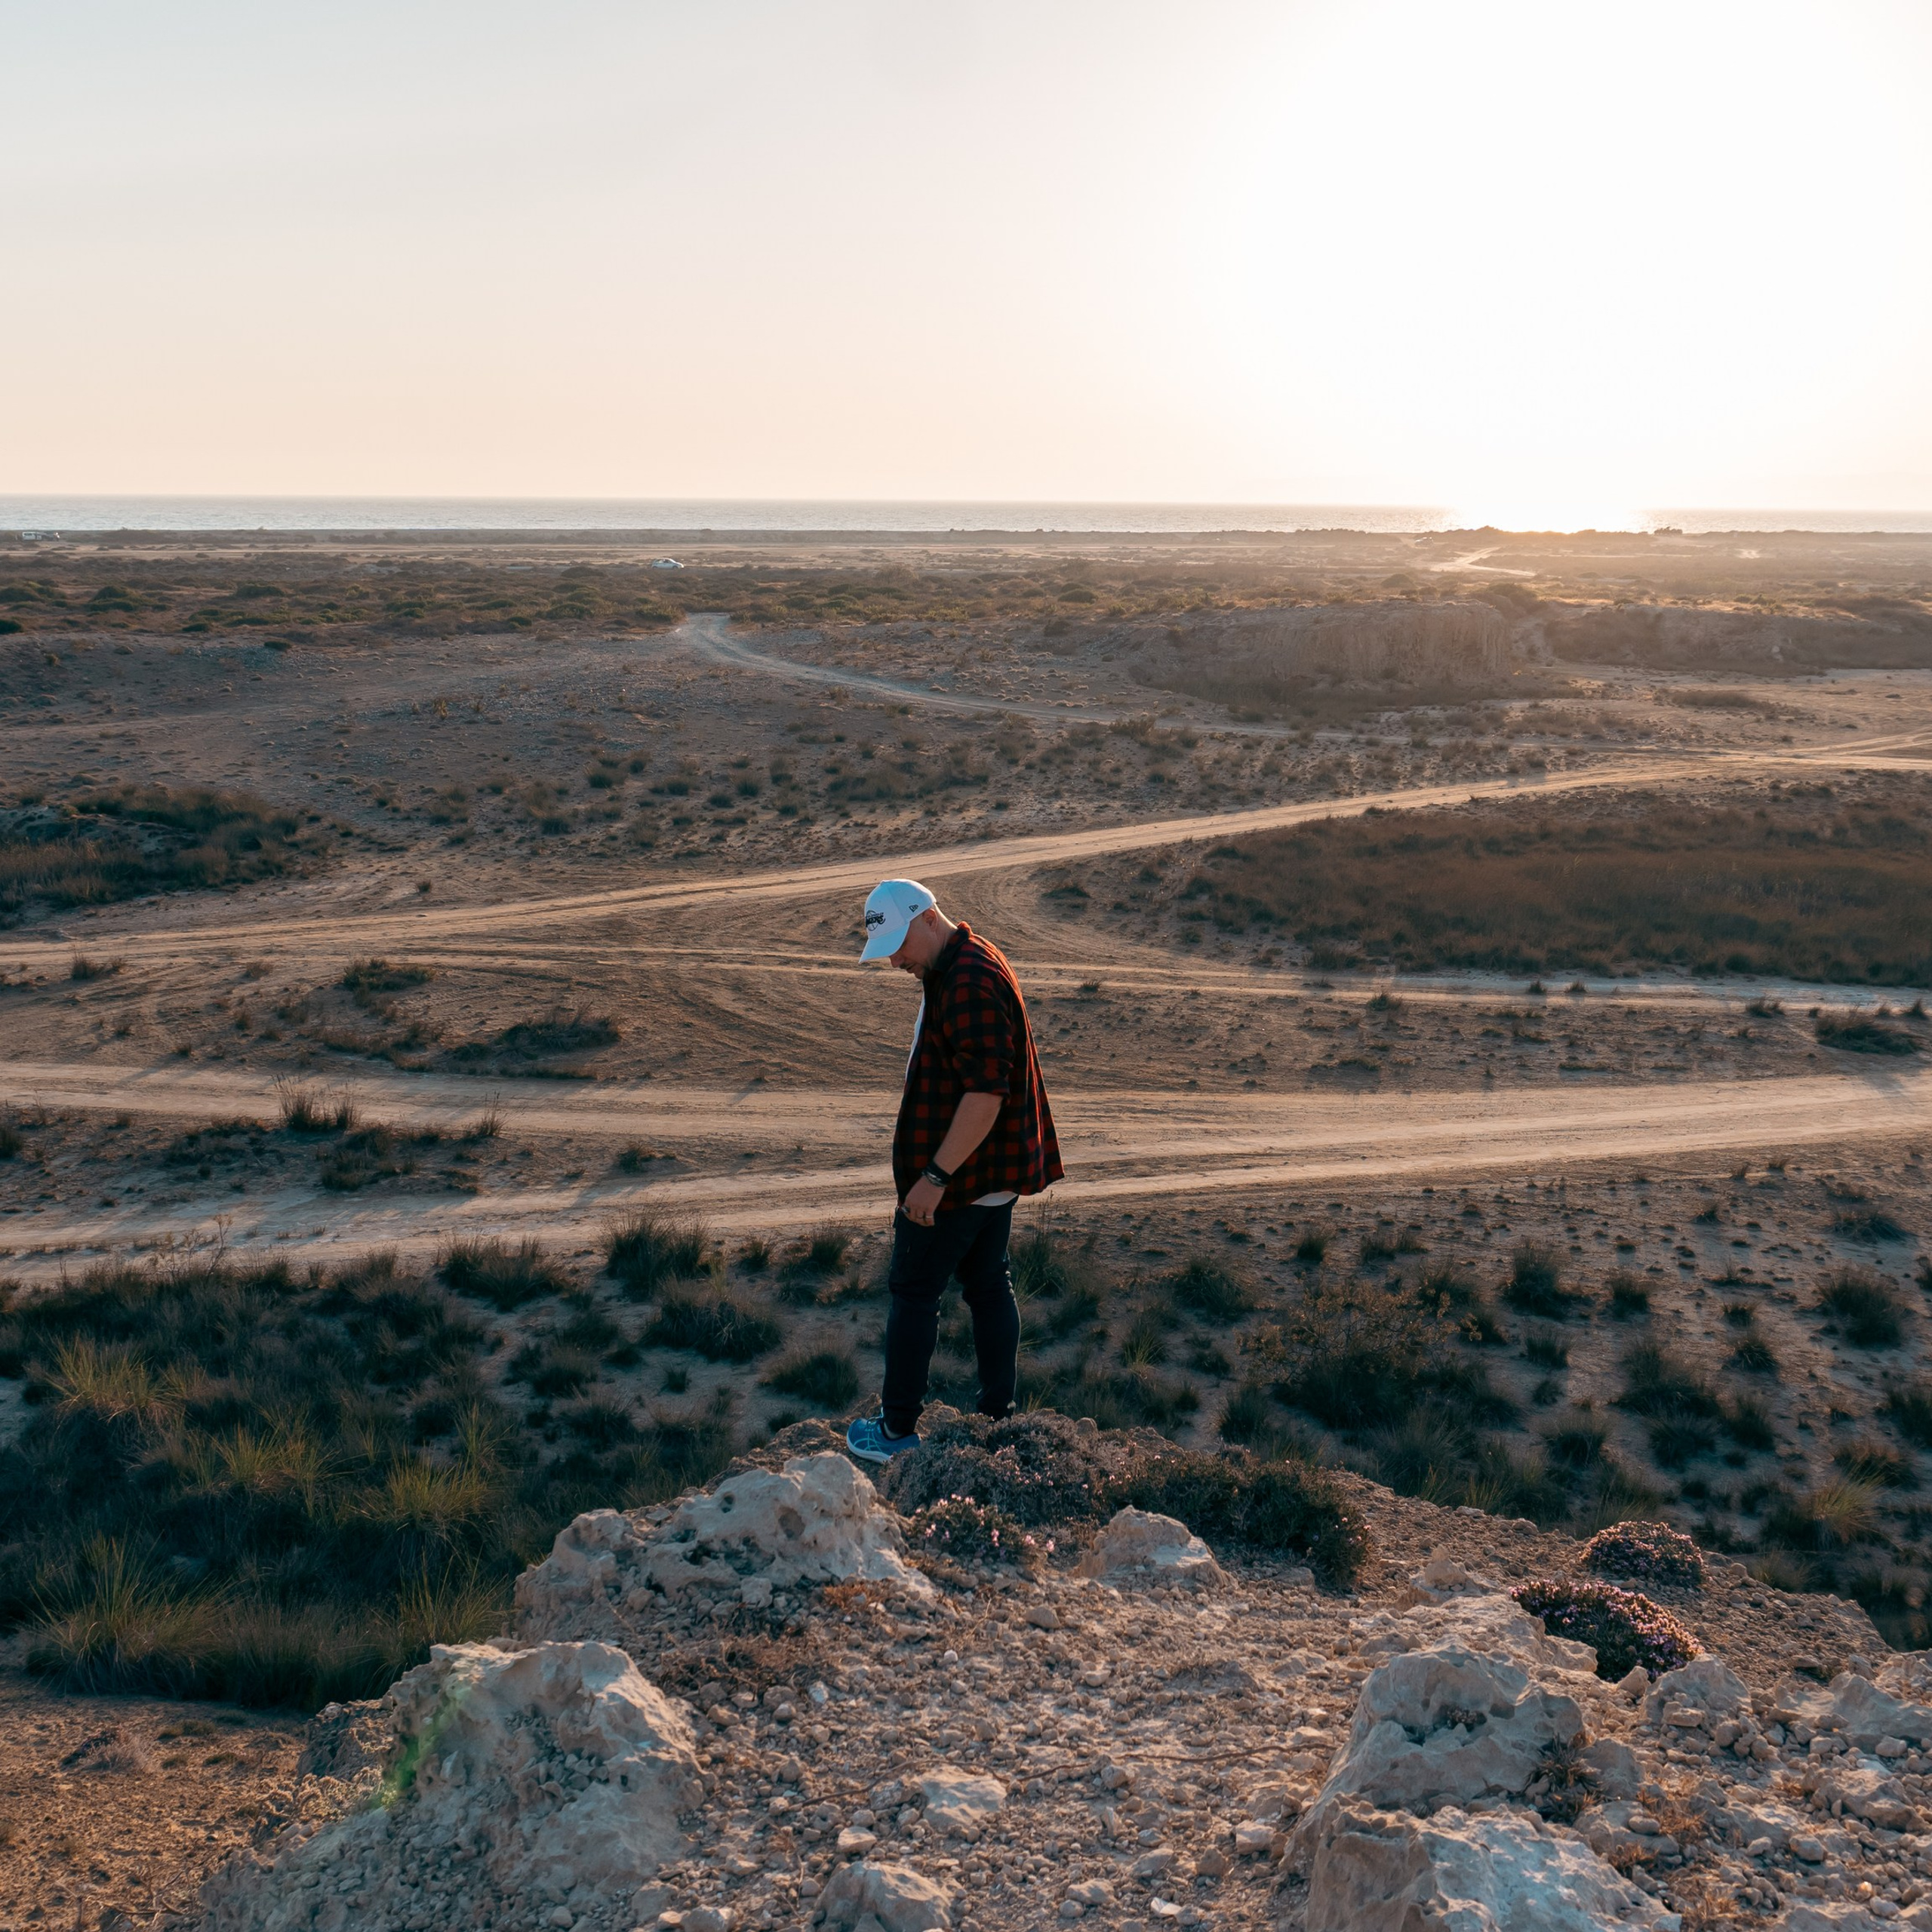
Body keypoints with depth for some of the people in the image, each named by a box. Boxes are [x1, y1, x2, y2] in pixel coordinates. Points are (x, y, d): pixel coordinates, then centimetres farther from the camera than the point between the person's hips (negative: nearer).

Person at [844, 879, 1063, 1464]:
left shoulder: (971, 985, -24)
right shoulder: (959, 967, 11)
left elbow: (986, 1093, -29)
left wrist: (935, 1176, -26)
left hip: (960, 1175, -10)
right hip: (994, 1171, 10)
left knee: (913, 1291, 1)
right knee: (989, 1286, 14)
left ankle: (898, 1429, 10)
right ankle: (998, 1416, 22)